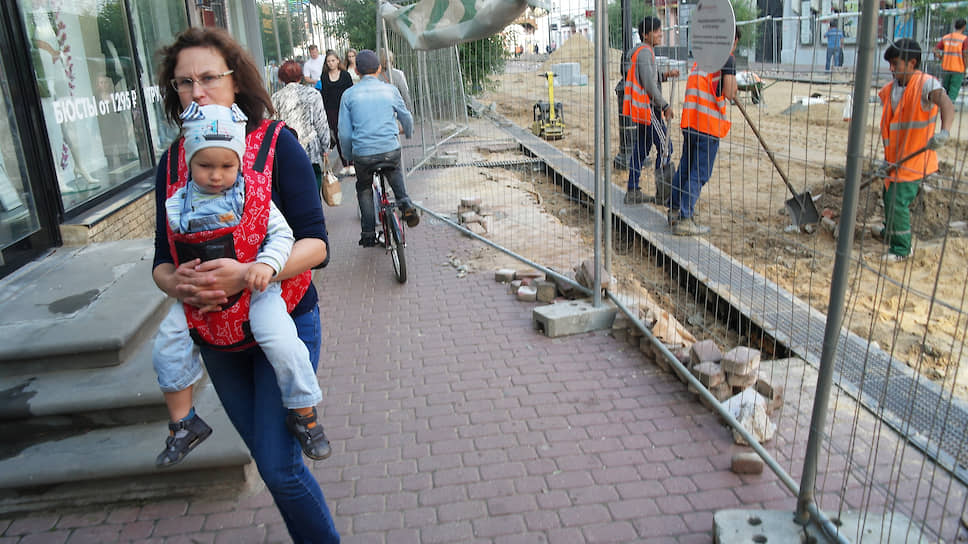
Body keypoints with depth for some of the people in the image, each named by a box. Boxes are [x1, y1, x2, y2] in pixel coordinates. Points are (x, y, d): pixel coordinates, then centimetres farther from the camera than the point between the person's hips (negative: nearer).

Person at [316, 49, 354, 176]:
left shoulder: (345, 75, 3)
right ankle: (344, 165, 10)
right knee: (338, 138, 4)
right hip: (331, 111, 2)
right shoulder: (323, 77, 8)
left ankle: (351, 164, 1)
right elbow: (323, 95, 7)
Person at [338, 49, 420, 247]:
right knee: (395, 172, 34)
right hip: (391, 150, 1)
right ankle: (405, 205, 14)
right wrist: (408, 133, 40)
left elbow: (344, 133, 2)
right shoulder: (390, 90, 4)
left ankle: (368, 234, 21)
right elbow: (406, 118, 18)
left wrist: (349, 155, 19)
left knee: (364, 188, 24)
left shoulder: (349, 94, 2)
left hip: (363, 153, -1)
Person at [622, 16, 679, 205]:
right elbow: (649, 85, -20)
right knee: (665, 148, -4)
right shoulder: (645, 52, -14)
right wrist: (665, 106, -14)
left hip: (641, 109, 10)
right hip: (648, 109, -10)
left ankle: (632, 191, 14)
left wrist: (665, 74, 11)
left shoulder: (640, 51, 17)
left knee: (641, 149, 11)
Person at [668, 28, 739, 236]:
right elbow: (730, 93, -14)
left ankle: (674, 211, 25)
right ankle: (684, 220, -3)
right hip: (708, 126, -8)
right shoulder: (727, 58, -6)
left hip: (689, 123, 8)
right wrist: (732, 78, 5)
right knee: (699, 175, -3)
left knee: (685, 169, 16)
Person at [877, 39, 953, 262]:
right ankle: (890, 231, 46)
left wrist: (944, 132, -54)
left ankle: (901, 248, 9)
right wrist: (887, 156, -1)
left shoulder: (926, 84, -18)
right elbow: (889, 125, 7)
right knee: (889, 196, 20)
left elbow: (946, 104, -36)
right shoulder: (890, 89, 4)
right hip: (895, 158, 7)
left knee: (898, 202, -7)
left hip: (914, 159, -7)